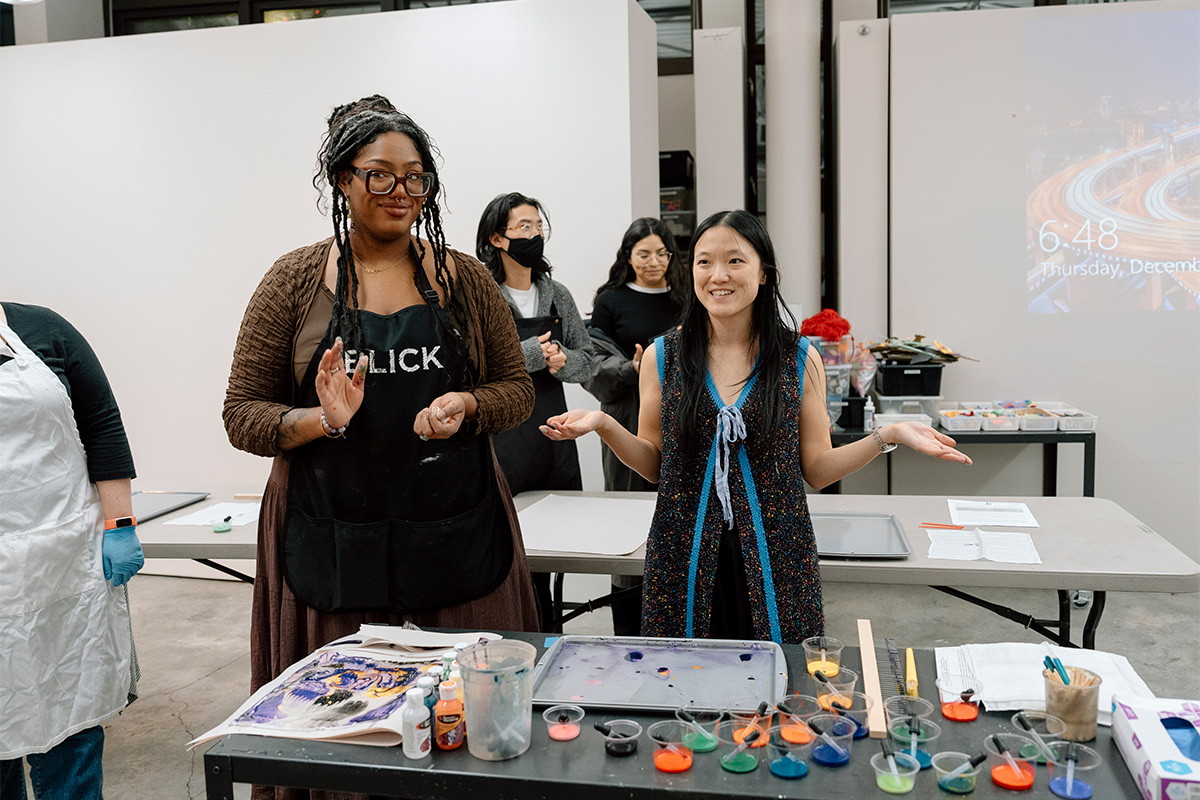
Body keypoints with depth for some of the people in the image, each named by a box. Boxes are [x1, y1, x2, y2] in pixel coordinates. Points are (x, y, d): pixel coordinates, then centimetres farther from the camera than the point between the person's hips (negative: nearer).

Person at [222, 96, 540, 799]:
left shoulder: (463, 278, 6)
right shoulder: (296, 281, 2)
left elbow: (518, 389, 10)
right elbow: (243, 414, 2)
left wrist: (467, 407, -11)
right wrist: (322, 420, -17)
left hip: (457, 533, 2)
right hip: (336, 547, -1)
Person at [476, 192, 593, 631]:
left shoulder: (557, 294, 12)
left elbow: (586, 361, 14)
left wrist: (560, 360, -8)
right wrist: (534, 353, -14)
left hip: (554, 434, 5)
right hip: (502, 441, -5)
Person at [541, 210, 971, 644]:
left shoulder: (800, 358, 1)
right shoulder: (662, 356, 2)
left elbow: (817, 469, 2)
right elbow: (654, 465, 6)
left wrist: (887, 436, -10)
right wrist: (604, 425, -10)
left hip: (774, 555, 0)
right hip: (685, 557, 1)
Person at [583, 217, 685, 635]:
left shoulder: (683, 300, 13)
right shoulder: (610, 301, 3)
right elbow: (594, 362, -3)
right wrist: (632, 371, -20)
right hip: (629, 421, -3)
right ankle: (628, 632, 10)